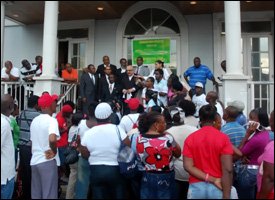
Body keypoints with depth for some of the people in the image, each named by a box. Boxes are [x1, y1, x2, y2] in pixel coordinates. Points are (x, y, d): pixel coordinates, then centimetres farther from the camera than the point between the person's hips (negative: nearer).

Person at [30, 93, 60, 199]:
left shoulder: (34, 120, 11)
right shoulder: (51, 120, -14)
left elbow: (33, 141, 16)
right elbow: (52, 139, -32)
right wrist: (54, 151, -16)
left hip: (34, 161, 8)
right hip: (47, 162, -8)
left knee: (36, 194, 15)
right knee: (49, 195, 1)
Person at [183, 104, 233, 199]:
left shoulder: (190, 139, -3)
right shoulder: (223, 138, -9)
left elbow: (188, 166, -10)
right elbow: (227, 170, -14)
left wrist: (211, 179, -10)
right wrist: (226, 196, -11)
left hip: (196, 187, 1)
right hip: (218, 188, -1)